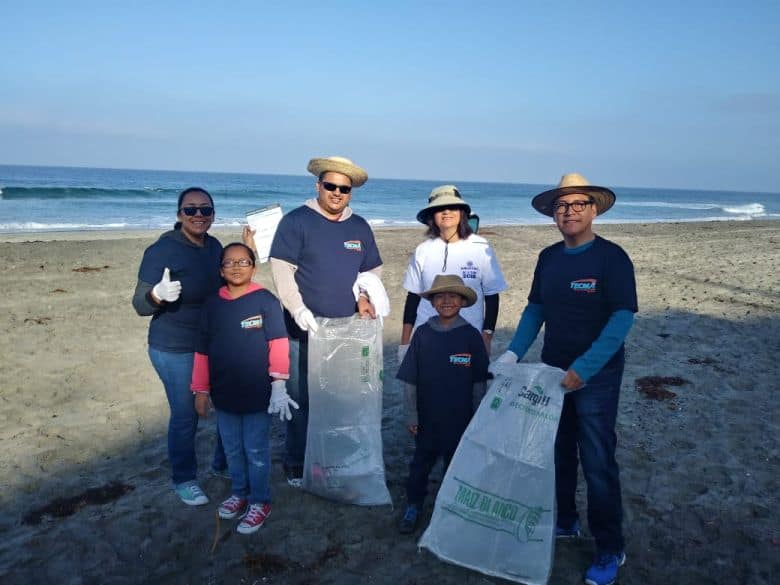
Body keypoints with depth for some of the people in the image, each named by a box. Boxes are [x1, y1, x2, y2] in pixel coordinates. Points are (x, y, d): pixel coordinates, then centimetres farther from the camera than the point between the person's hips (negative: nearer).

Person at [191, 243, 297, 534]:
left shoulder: (265, 300, -10)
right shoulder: (212, 304, 3)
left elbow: (278, 343, -11)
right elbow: (202, 350, 8)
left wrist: (278, 383, -15)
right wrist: (201, 390, 8)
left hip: (257, 394, -4)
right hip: (224, 393, 4)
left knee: (256, 451, 8)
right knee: (232, 449, 19)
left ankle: (260, 502, 26)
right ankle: (240, 493, 39)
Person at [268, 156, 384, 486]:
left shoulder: (360, 227, 12)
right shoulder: (296, 221, -4)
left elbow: (373, 270, 18)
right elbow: (281, 270, -10)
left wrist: (364, 296, -2)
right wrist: (299, 310, -20)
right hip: (306, 330, -4)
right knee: (302, 398, 4)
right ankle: (296, 463, 20)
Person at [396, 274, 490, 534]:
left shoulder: (471, 335, -9)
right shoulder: (422, 333, -7)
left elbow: (479, 381, -3)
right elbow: (410, 380, -2)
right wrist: (411, 414, -2)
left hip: (459, 417, 0)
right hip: (427, 416, 1)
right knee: (421, 461, 15)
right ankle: (413, 505, 33)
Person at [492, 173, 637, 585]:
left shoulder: (611, 257, -12)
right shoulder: (548, 257, 5)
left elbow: (623, 317, -18)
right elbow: (535, 309, 11)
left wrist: (583, 369, -25)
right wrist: (513, 354, -1)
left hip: (596, 376, -5)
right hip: (553, 372, 6)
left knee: (597, 463, 1)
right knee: (558, 453, 17)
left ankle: (610, 550, 19)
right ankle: (564, 521, 38)